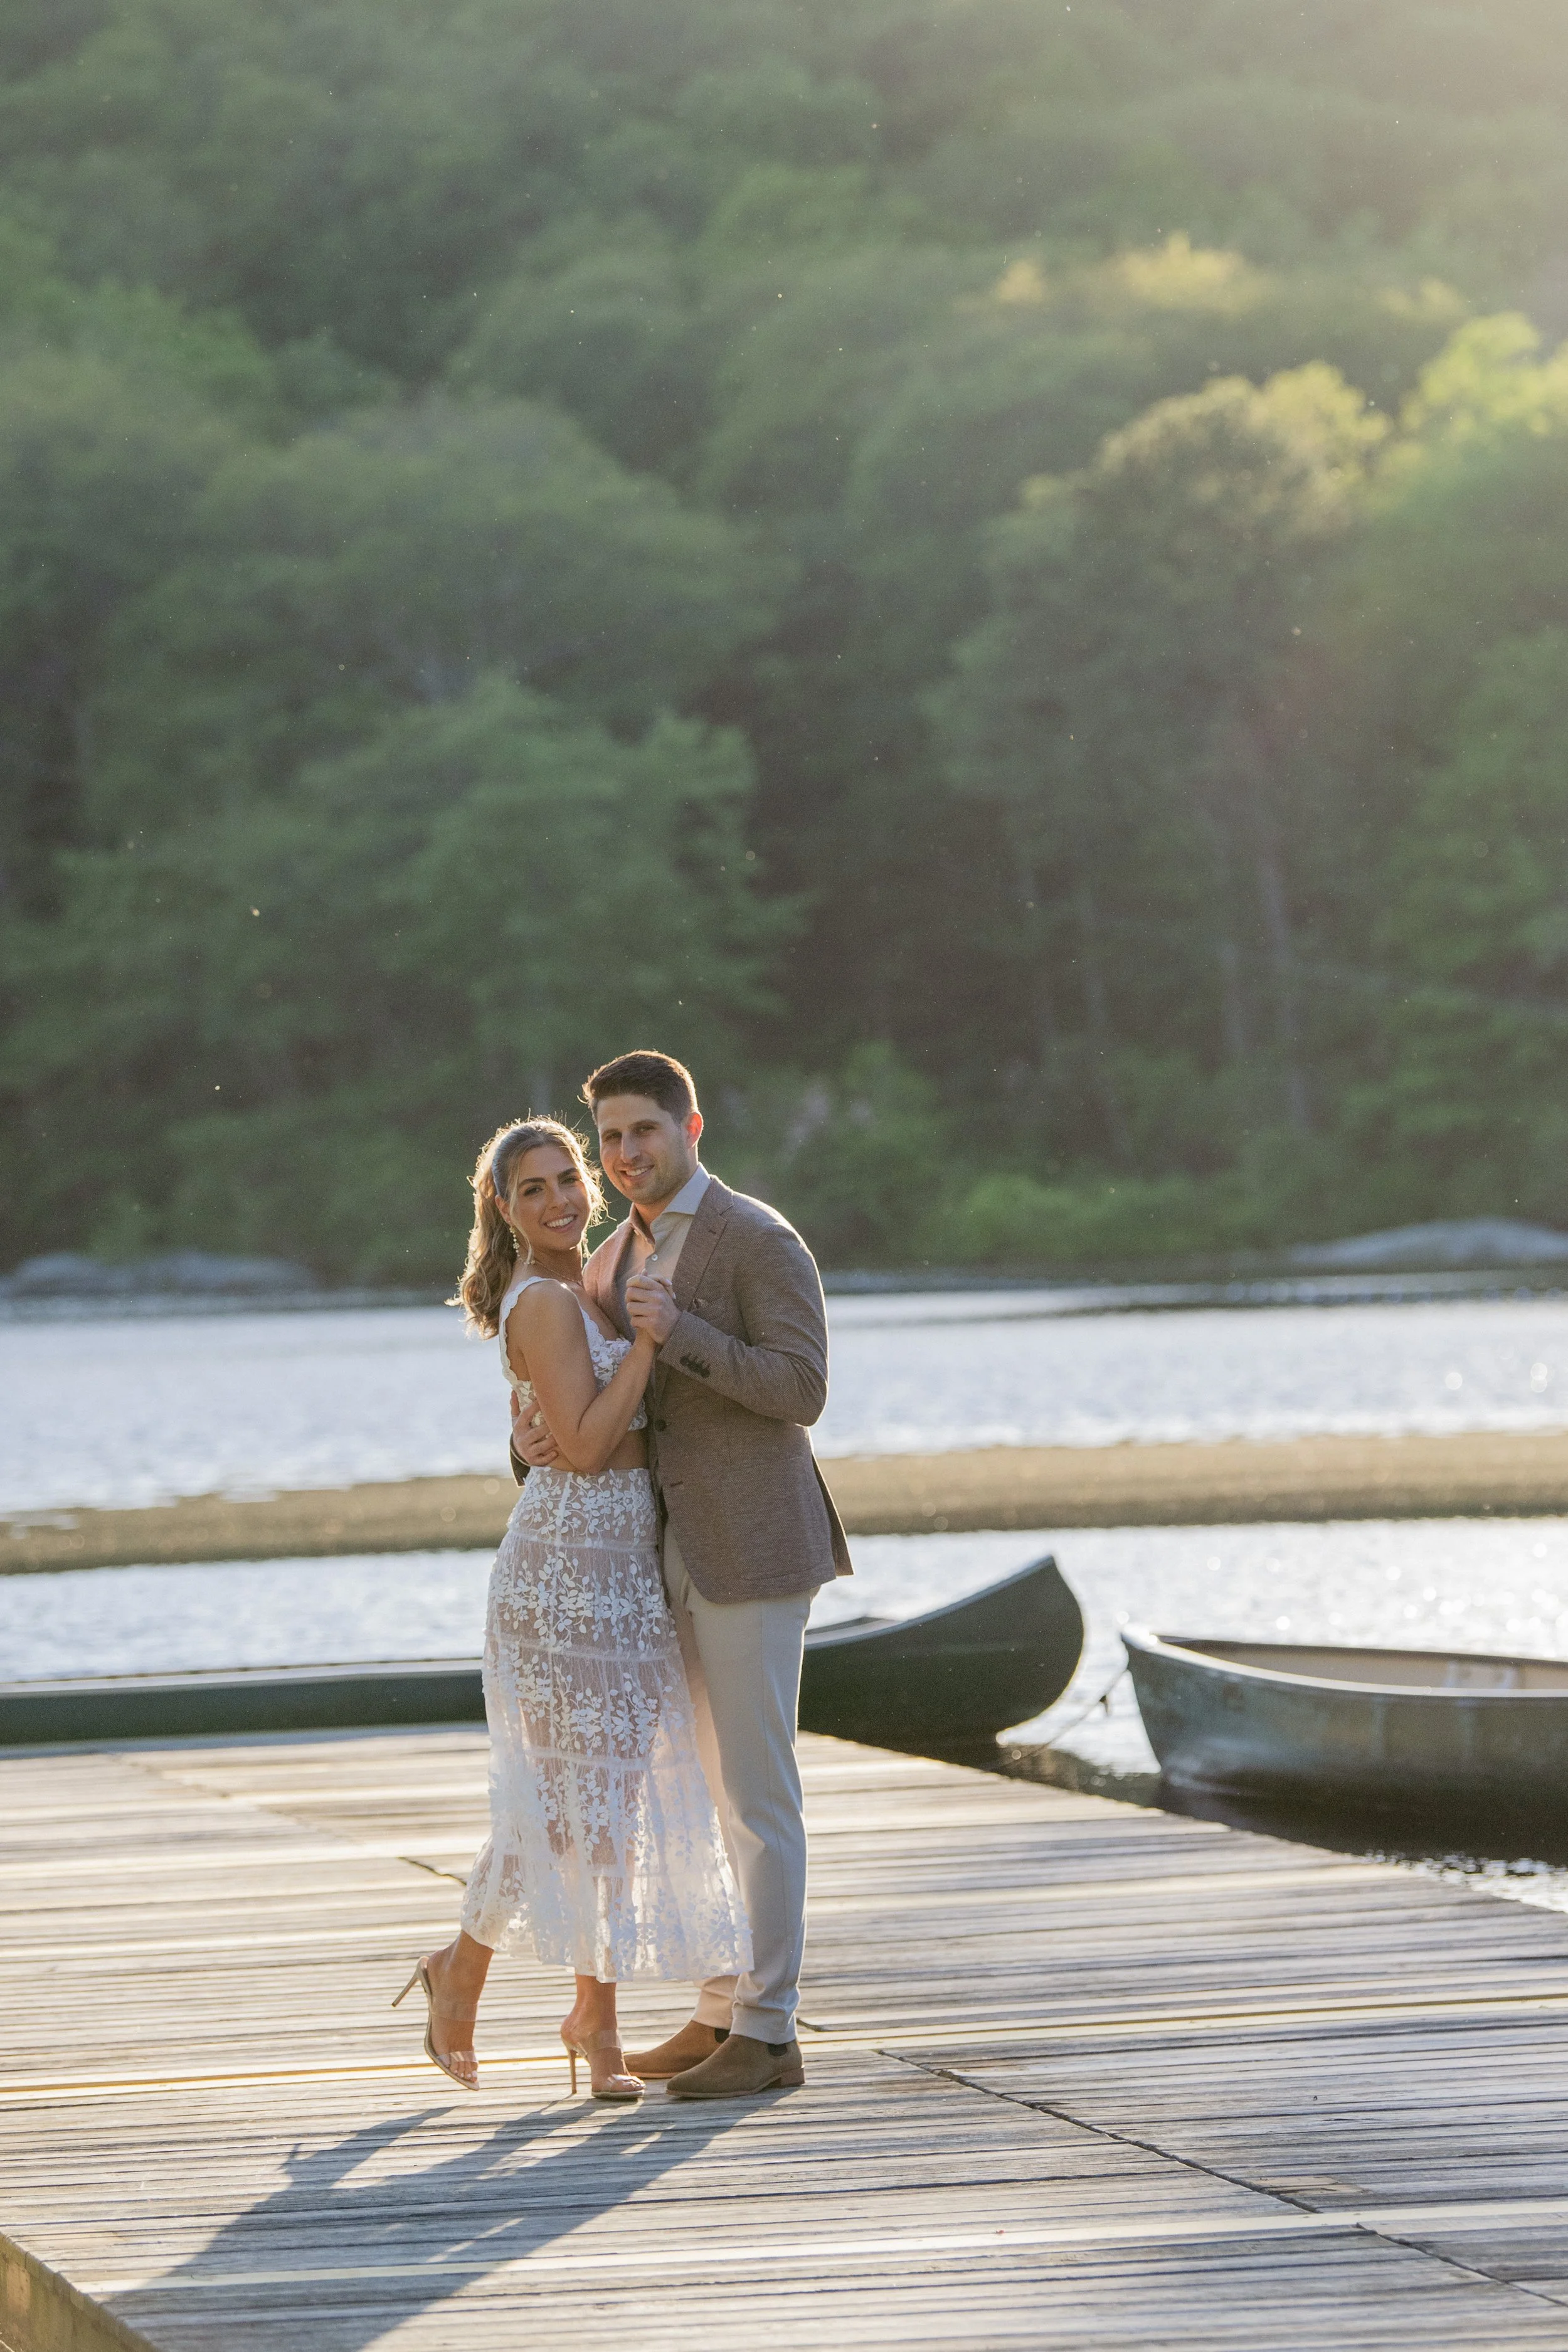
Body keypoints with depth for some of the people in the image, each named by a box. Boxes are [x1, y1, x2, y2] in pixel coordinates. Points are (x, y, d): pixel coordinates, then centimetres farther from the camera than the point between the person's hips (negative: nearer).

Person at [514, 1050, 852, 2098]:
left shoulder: (763, 1242, -12)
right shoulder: (616, 1263, 14)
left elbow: (803, 1391, -19)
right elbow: (584, 1398, 15)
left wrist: (682, 1335, -29)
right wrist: (534, 1433, -10)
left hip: (752, 1548, -8)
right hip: (672, 1552, 8)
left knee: (758, 1794, -6)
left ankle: (768, 2034, -2)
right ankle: (723, 2011, 21)